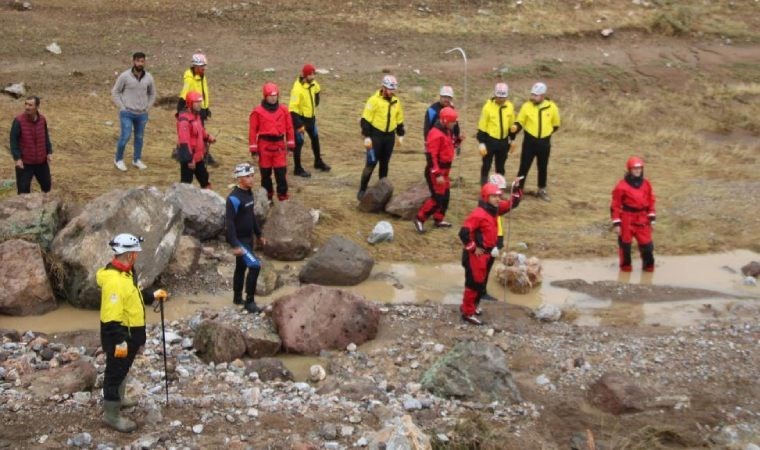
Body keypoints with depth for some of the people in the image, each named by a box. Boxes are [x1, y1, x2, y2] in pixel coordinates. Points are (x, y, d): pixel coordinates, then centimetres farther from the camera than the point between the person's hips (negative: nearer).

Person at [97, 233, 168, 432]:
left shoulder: (124, 272, 4)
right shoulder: (114, 280, -30)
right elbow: (112, 316, -30)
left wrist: (152, 296, 15)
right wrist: (119, 341, -28)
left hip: (129, 333, 10)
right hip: (119, 336, -10)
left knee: (122, 369, 28)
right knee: (115, 372, 4)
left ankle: (118, 398, 48)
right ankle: (111, 414, 17)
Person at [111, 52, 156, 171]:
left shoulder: (148, 77, -1)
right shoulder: (125, 76, -11)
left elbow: (152, 94, 15)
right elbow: (115, 92, -2)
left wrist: (147, 108, 7)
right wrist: (122, 107, -7)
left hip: (142, 114, 4)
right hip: (127, 113, -4)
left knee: (139, 137, 13)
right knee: (125, 137, -6)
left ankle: (137, 160, 28)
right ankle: (118, 159, 13)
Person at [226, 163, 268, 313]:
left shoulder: (249, 193, 6)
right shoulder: (234, 198, -22)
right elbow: (229, 223, -23)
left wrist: (259, 235, 21)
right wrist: (235, 245, -26)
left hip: (248, 238, 9)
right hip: (239, 240, -9)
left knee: (241, 267, 19)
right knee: (255, 266, -15)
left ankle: (237, 298, 34)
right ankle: (249, 302, -6)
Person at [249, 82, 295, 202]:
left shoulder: (284, 110, 4)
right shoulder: (257, 112, -6)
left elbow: (289, 127, 9)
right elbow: (253, 130, -4)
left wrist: (291, 144, 8)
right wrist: (253, 149, -5)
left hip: (279, 144, 1)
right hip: (264, 145, -1)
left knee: (281, 171, -3)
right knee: (265, 172, 8)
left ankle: (283, 196, 5)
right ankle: (267, 196, 21)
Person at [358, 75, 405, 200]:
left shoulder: (396, 101, 7)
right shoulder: (374, 100, -13)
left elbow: (399, 120, 19)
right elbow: (365, 119, -13)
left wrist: (400, 135, 15)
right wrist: (367, 136, -17)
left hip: (389, 136, 6)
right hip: (375, 135, -6)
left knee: (385, 163, 13)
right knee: (371, 163, -8)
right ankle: (362, 190, -2)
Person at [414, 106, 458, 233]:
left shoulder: (446, 131, 9)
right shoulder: (436, 134, -22)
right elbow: (431, 155, -25)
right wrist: (437, 174, -27)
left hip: (444, 170, 10)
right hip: (435, 171, -10)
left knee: (445, 196, 15)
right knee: (437, 198, -10)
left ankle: (439, 220, 27)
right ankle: (420, 219, 0)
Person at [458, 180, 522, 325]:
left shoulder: (494, 210, 5)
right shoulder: (478, 214, -24)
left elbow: (512, 204, 14)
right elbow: (464, 232, -29)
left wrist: (516, 189, -3)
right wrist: (473, 248, -20)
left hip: (486, 253, 9)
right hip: (475, 255, -9)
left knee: (481, 282, 20)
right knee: (475, 283, -1)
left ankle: (468, 306, 36)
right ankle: (468, 313, 10)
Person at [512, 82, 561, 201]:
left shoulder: (552, 107, -6)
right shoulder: (526, 106, -9)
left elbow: (556, 125, 9)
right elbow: (520, 122, -4)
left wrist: (546, 132, 7)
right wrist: (516, 127, -23)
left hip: (544, 142, 1)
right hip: (530, 141, -1)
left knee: (543, 168, 15)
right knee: (524, 166, 0)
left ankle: (542, 190, 30)